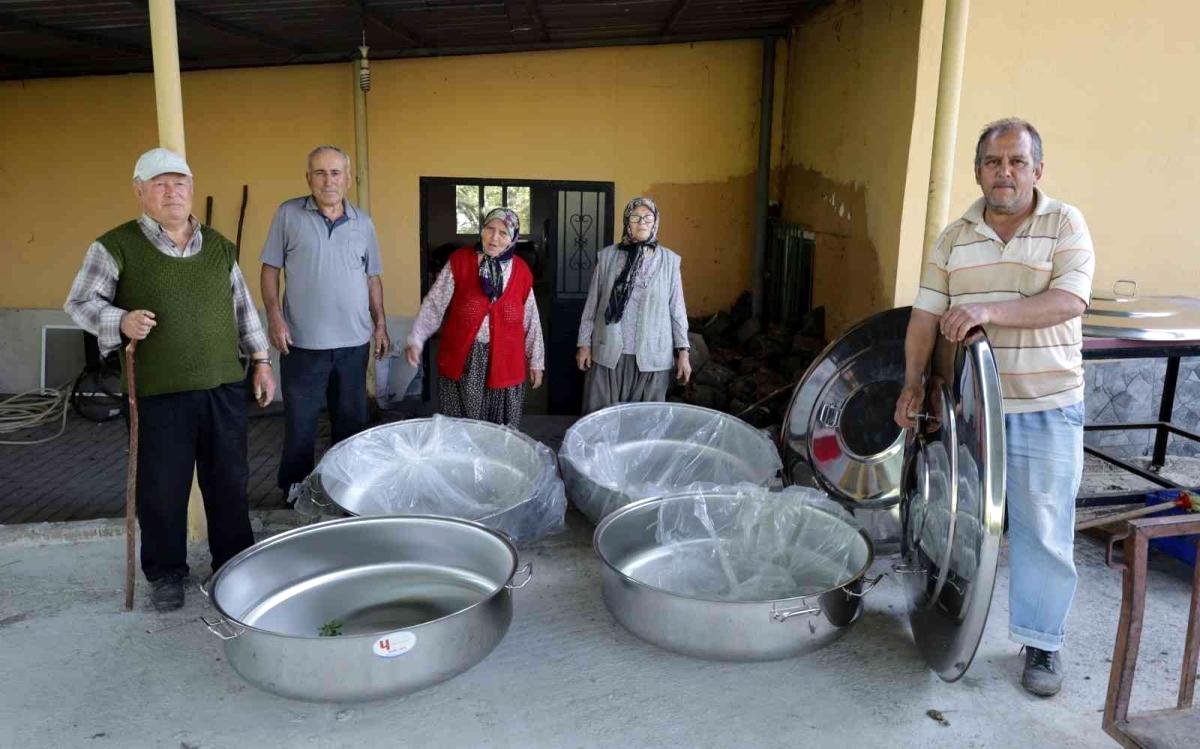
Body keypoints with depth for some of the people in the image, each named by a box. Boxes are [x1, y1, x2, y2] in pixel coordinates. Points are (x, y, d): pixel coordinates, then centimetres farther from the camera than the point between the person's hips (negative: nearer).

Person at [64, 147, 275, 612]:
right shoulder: (116, 246, -2)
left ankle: (233, 562, 28)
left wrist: (260, 359, 12)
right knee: (163, 488, 6)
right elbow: (79, 303, 1)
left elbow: (242, 306, 16)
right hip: (160, 392, -3)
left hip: (225, 385, 3)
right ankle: (165, 573, 24)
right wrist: (121, 321, -19)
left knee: (229, 480, 11)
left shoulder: (218, 245, 11)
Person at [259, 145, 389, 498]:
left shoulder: (363, 223, 7)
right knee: (300, 424, 6)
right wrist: (274, 316, -9)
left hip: (354, 341, 3)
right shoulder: (288, 214, -1)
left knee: (351, 421, 13)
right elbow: (270, 269, 1)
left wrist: (380, 323, 8)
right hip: (303, 341, -3)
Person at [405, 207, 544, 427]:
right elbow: (434, 305, -2)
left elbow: (530, 320, 10)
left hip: (504, 363, 1)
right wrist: (416, 340, -11)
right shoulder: (459, 261, -2)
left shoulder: (521, 271, 4)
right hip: (462, 360, -1)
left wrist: (536, 361, 12)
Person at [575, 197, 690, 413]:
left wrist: (683, 350, 0)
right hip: (608, 352, 0)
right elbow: (592, 304, 7)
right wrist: (584, 343, 5)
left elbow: (677, 309, 4)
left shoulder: (669, 260, 2)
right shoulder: (607, 256, 2)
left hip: (652, 356, 0)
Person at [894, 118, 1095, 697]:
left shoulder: (1066, 225, -5)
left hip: (1046, 409, -3)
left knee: (1043, 529, 3)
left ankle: (1042, 643, 19)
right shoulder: (953, 238, 5)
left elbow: (1069, 302, -18)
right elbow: (926, 315, 4)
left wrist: (989, 310, -30)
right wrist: (913, 383, -1)